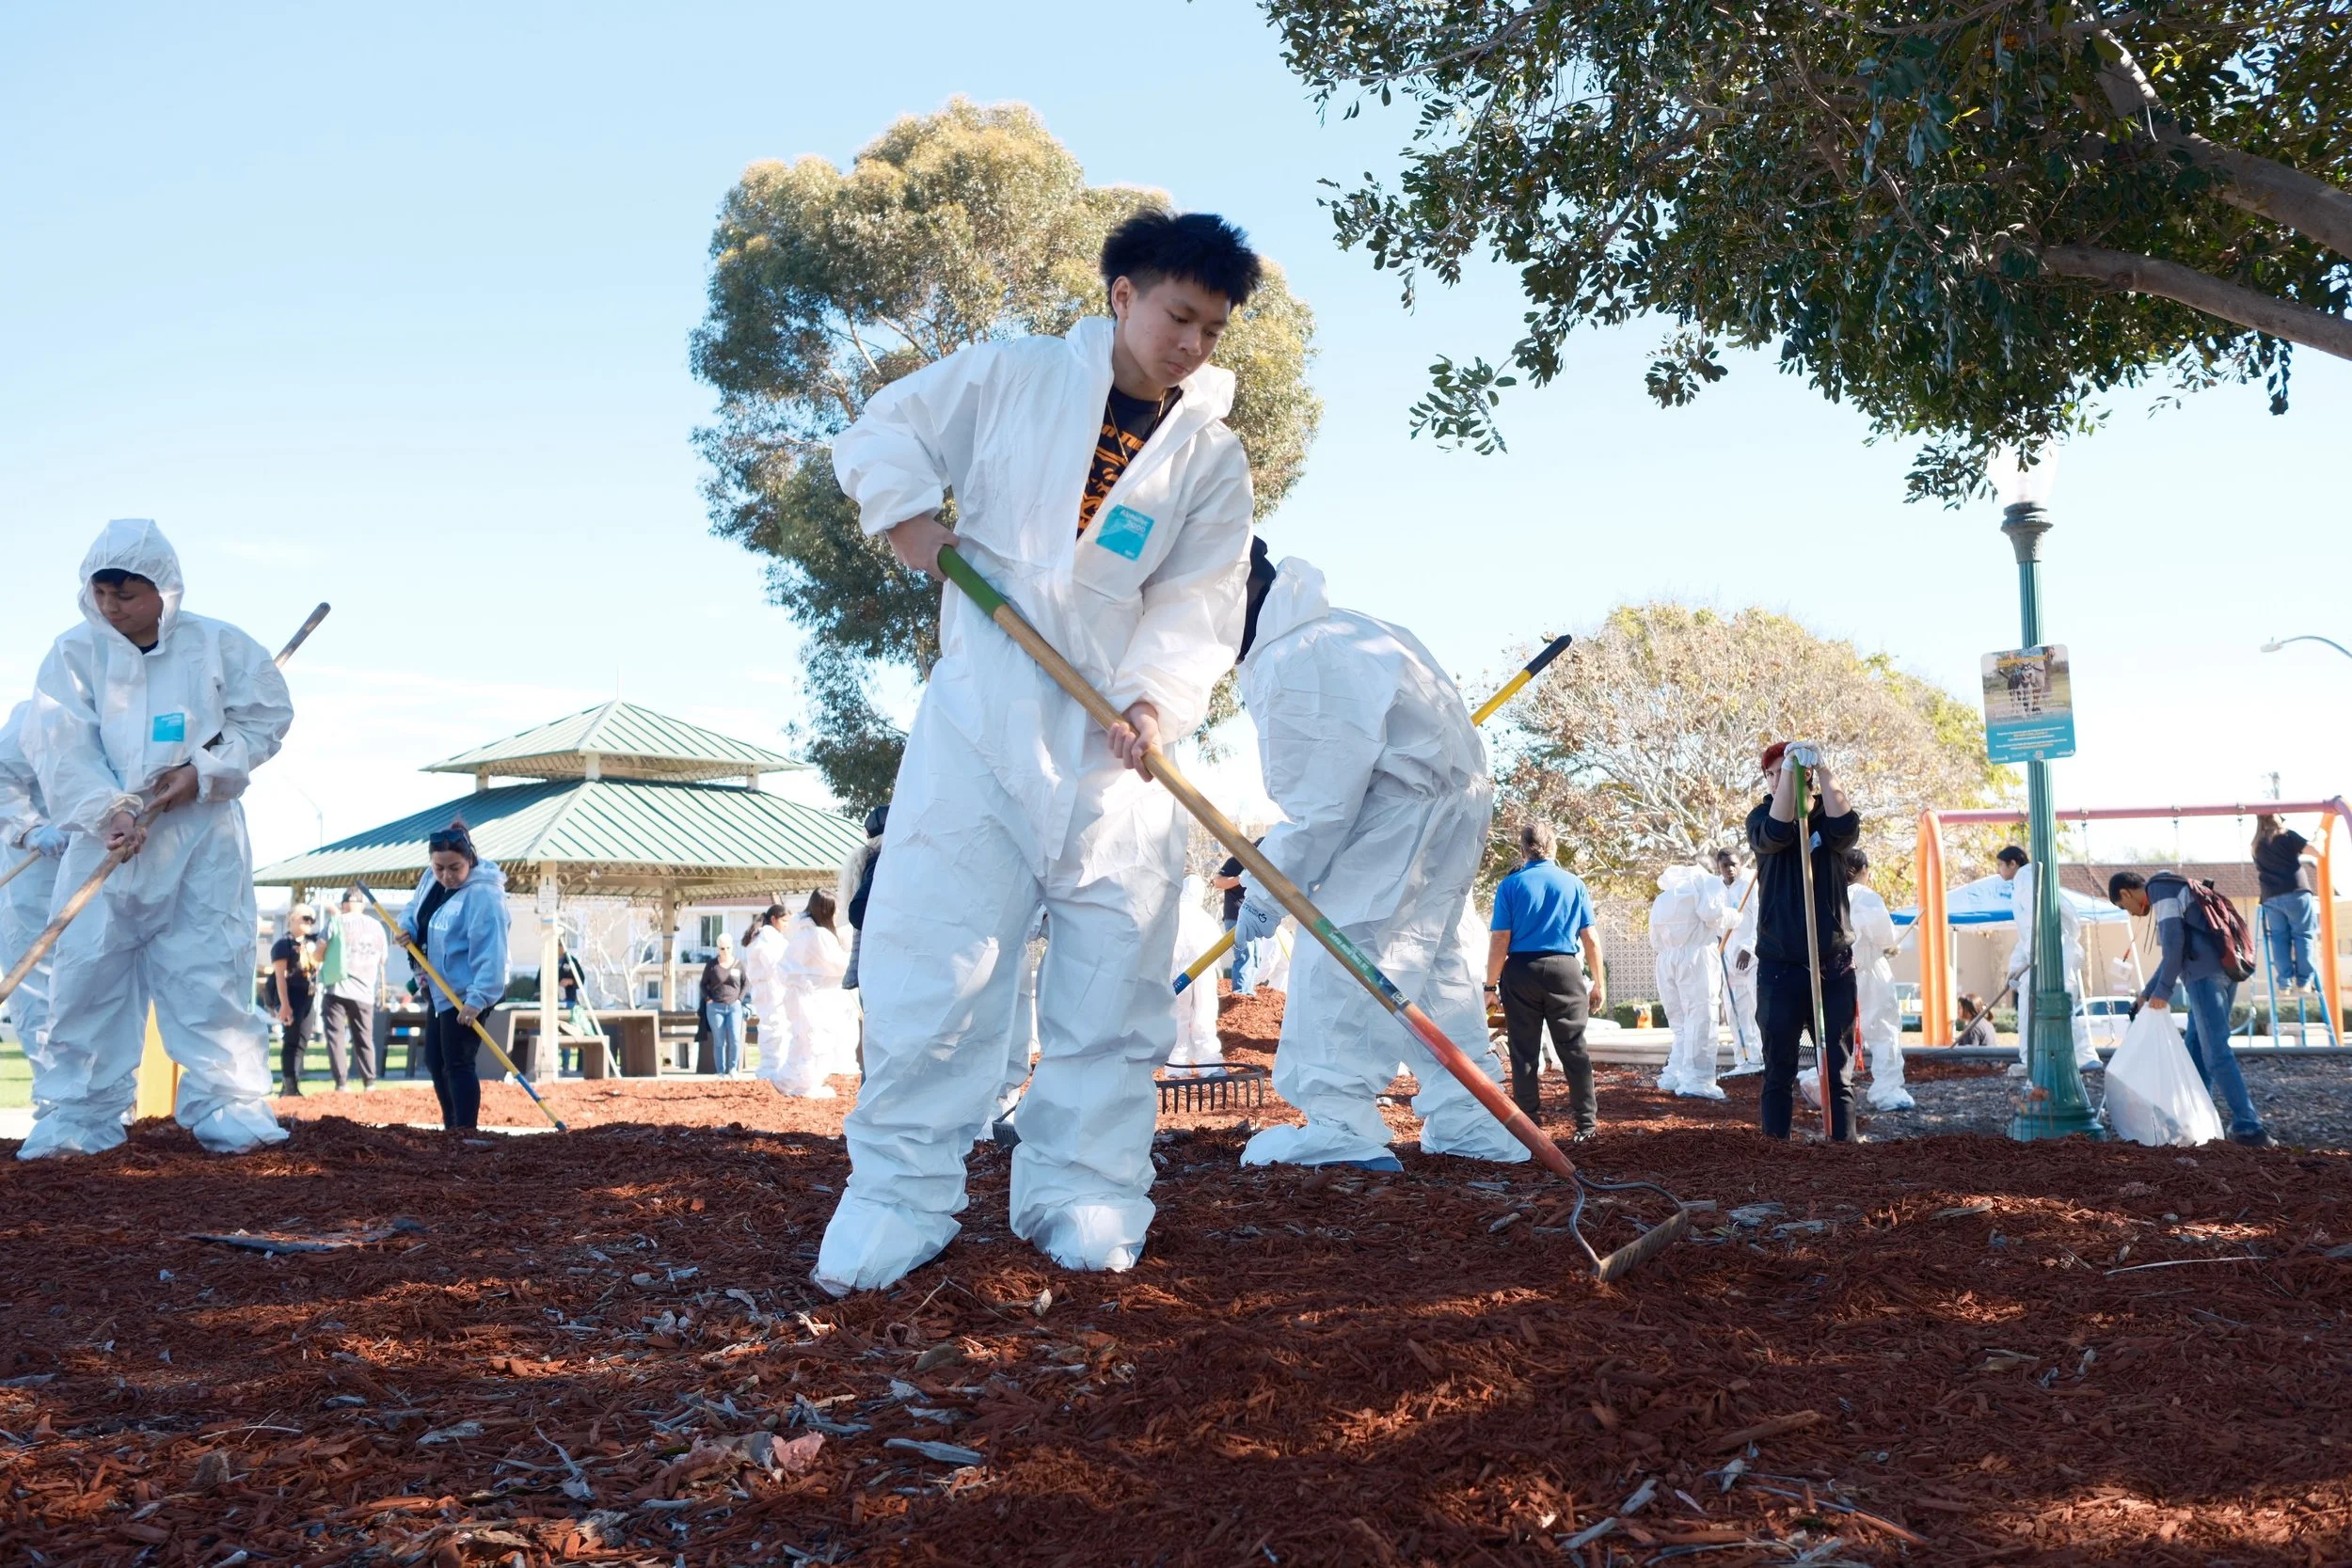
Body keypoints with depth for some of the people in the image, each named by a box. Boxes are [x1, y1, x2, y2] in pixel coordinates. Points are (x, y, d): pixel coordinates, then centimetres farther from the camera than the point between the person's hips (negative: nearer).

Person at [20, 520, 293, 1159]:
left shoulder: (218, 645, 0)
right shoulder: (74, 653, 0)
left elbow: (267, 715, 3)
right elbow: (63, 748, -8)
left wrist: (205, 771, -11)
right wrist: (109, 811, -23)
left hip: (202, 837, -1)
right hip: (104, 838, 1)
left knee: (211, 971, -4)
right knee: (87, 972, -1)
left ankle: (226, 1105, 1)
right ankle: (76, 1112, 7)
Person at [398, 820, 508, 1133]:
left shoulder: (483, 894, -25)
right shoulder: (431, 878, 1)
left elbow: (490, 953, -29)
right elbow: (414, 909, 20)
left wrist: (477, 999, -34)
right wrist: (407, 928, -4)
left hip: (468, 993, -10)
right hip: (439, 989, 10)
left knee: (457, 1064, -11)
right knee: (435, 1061, 16)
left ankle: (466, 1133, -6)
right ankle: (451, 1129, 26)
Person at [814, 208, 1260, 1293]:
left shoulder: (1212, 457, 8)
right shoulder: (1012, 376, 5)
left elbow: (1199, 604, 0)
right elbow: (884, 430, 13)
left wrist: (1156, 696, -18)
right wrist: (905, 506, -7)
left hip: (1113, 730, 2)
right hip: (981, 709, -2)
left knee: (1114, 966, 3)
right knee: (933, 947, -5)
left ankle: (1082, 1193, 15)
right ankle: (901, 1193, 4)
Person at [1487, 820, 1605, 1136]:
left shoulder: (1511, 885, -1)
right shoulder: (1574, 883, 4)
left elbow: (1500, 939, -6)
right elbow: (1591, 938, 3)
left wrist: (1491, 984, 0)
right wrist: (1597, 983, 10)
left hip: (1521, 971, -1)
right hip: (1564, 969, 1)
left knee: (1524, 1052, 6)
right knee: (1574, 1048, 8)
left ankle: (1528, 1126, 9)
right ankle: (1587, 1122, 9)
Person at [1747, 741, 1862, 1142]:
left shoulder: (1826, 816, 6)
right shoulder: (1762, 817, 5)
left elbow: (1846, 829, -18)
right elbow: (1776, 832, -19)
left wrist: (1823, 768, -22)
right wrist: (1791, 768, -22)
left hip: (1834, 964, 1)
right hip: (1780, 966, 0)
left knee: (1838, 1070, 2)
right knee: (1779, 1070, 2)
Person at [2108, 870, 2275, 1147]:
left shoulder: (2161, 888, -2)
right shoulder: (2171, 889, 28)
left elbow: (2174, 941, -14)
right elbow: (2174, 952, 33)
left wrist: (2163, 991, -9)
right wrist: (2148, 992, 36)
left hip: (2205, 976, -10)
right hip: (2222, 972, 10)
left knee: (2216, 1053, -11)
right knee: (2196, 1050, 14)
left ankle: (2248, 1126, -13)